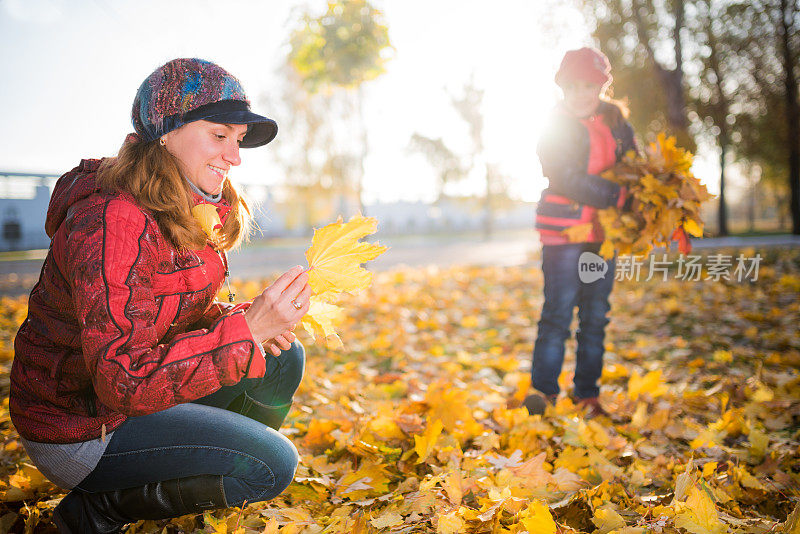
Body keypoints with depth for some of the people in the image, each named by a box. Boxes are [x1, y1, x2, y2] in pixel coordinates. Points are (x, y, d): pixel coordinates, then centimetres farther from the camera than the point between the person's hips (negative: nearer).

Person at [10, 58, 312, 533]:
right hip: (77, 428, -9)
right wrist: (246, 328, -34)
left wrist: (235, 317, -13)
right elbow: (123, 382, -31)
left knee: (284, 358, 2)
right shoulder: (114, 223, -27)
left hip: (134, 391, 9)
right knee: (272, 464, -16)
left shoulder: (190, 215, 2)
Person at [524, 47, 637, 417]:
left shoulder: (614, 117, 10)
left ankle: (587, 394, 18)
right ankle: (544, 390, 2)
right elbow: (568, 181, -17)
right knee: (558, 312, -8)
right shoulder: (555, 127, -6)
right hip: (564, 231, -5)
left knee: (596, 315, 8)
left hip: (603, 232, 6)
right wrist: (620, 197, -22)